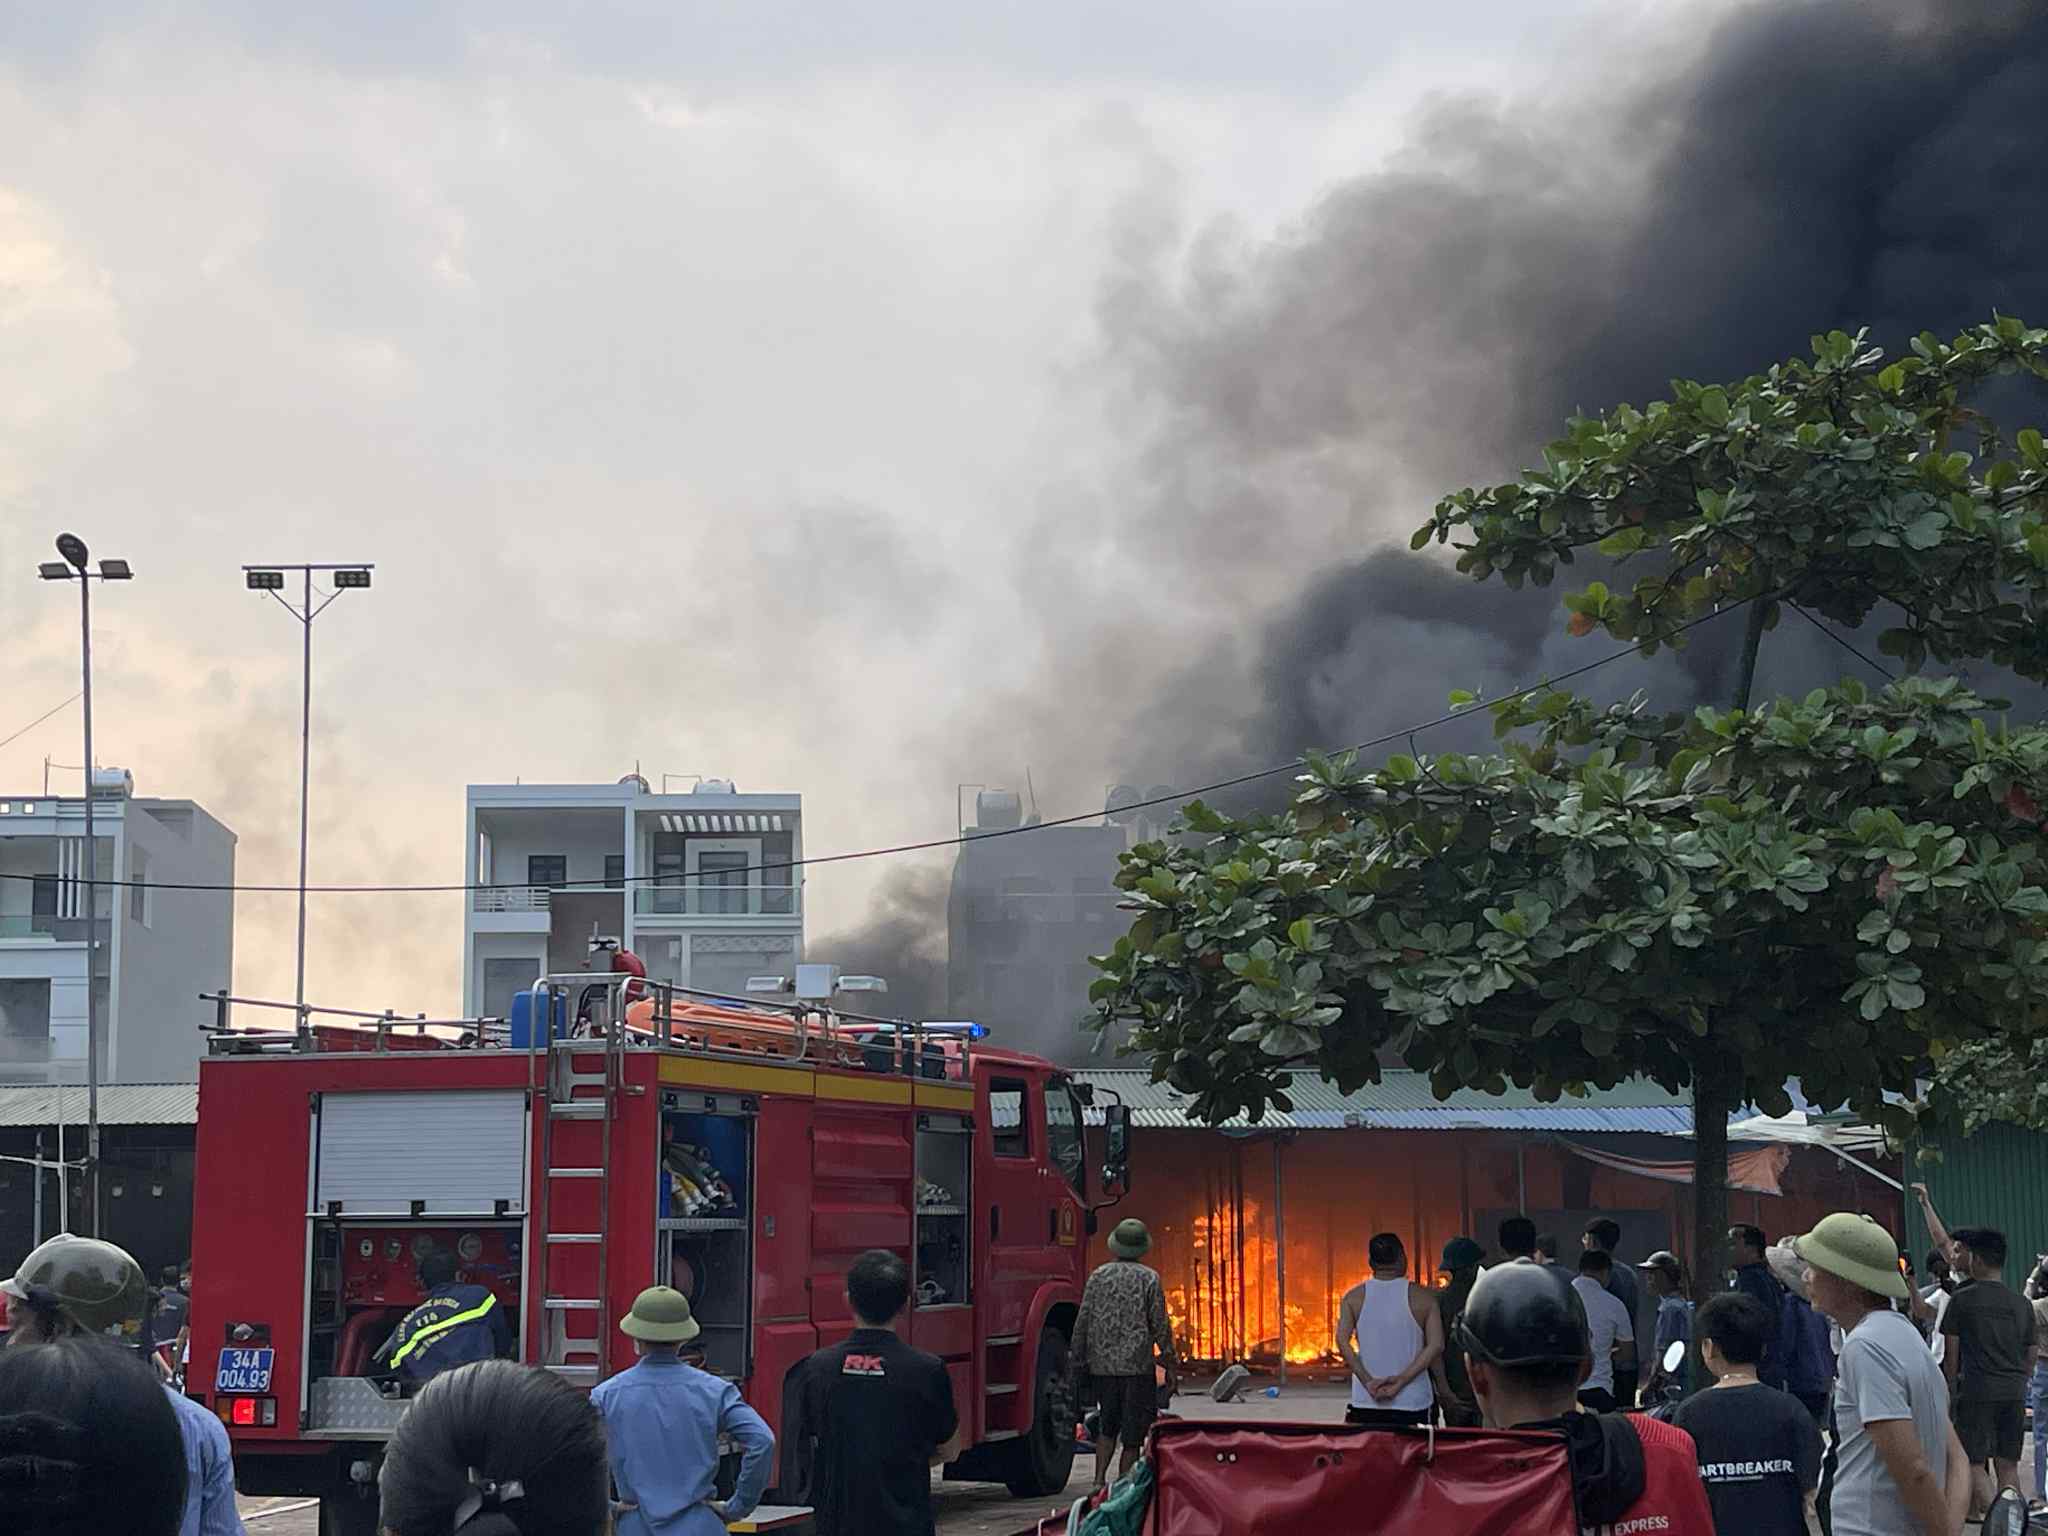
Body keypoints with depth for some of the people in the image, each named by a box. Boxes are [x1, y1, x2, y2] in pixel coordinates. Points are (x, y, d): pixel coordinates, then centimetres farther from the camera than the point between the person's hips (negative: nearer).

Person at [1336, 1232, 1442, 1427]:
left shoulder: (1354, 1297, 3)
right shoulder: (1422, 1298, -1)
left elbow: (1342, 1341, -8)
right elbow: (1436, 1345, -9)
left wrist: (1368, 1381, -9)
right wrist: (1401, 1381, -11)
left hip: (1366, 1403, 1)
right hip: (1412, 1403, -1)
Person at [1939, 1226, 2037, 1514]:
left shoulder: (1962, 1299, -4)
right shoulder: (2021, 1303, 9)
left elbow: (1951, 1354, -2)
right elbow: (2032, 1355, 13)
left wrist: (1951, 1392, 8)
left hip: (1976, 1390, -4)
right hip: (2014, 1392, 5)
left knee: (1973, 1463, -1)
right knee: (2008, 1465, 10)